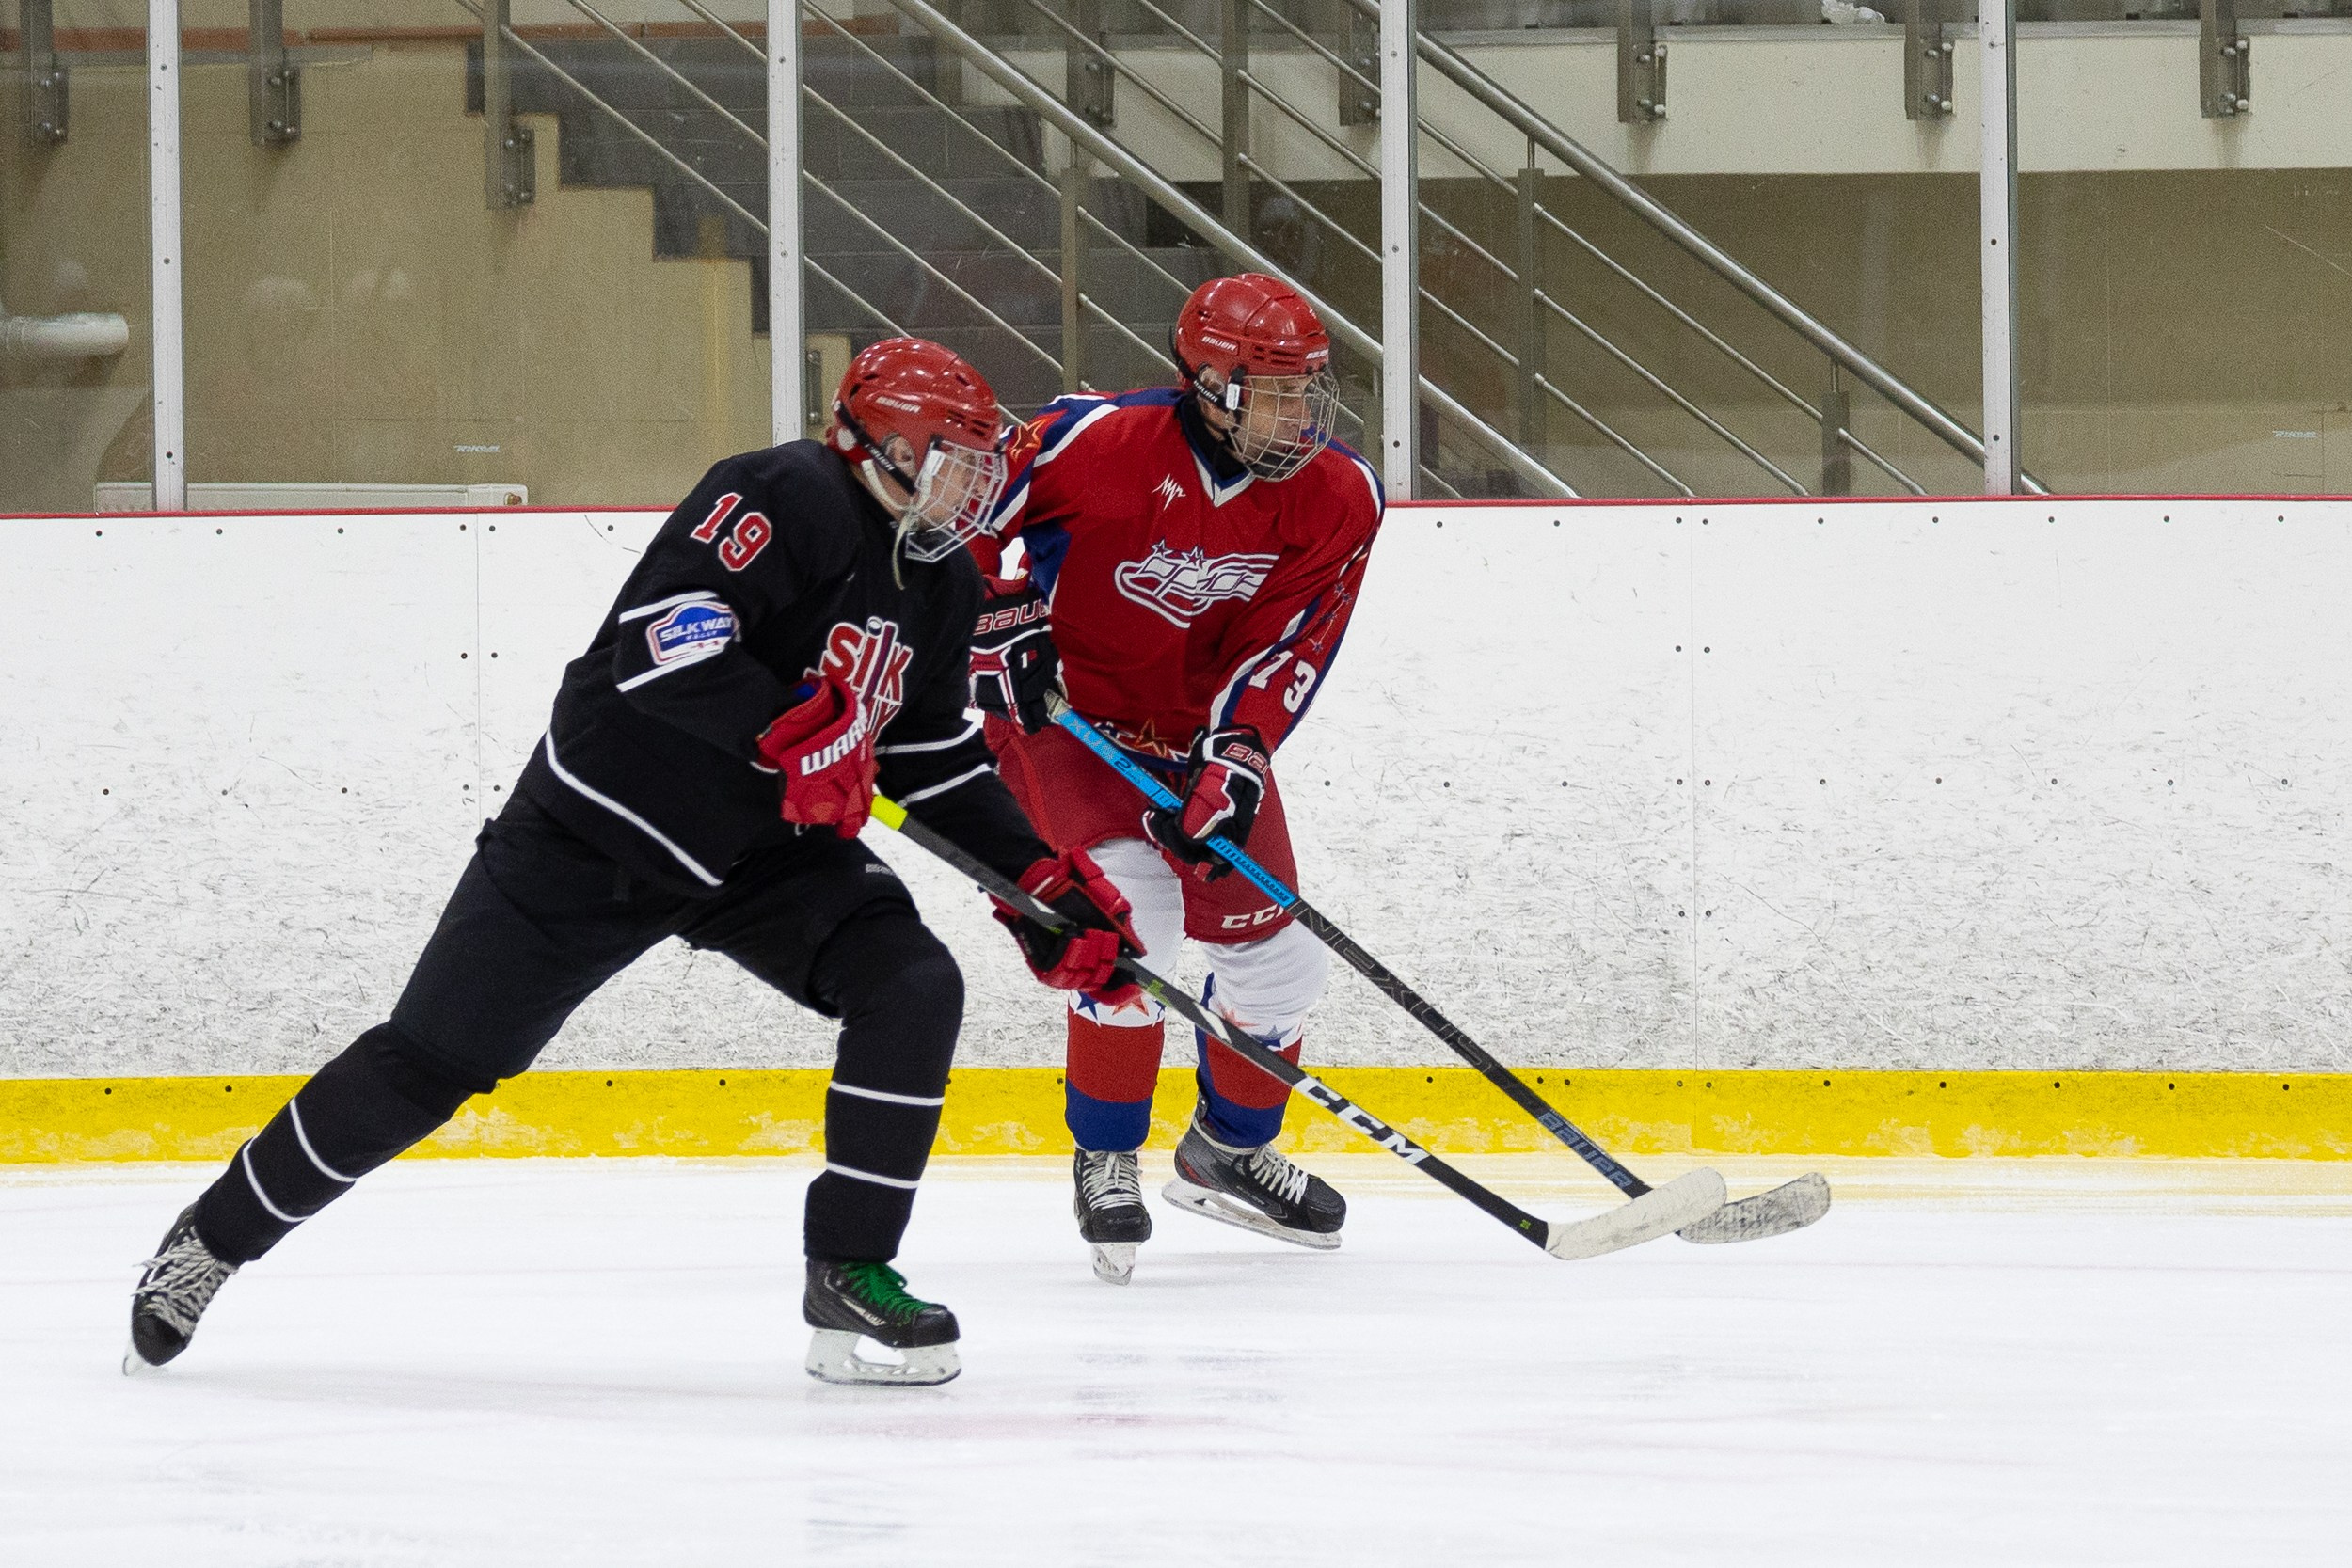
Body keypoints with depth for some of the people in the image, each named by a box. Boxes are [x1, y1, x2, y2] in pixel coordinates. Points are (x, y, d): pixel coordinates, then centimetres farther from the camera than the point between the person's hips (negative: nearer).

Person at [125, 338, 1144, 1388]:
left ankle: (850, 1274, -8)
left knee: (914, 989, -16)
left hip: (764, 854, 7)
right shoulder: (787, 499, -19)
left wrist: (1046, 885, 6)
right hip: (599, 828, -7)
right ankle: (214, 1238, 14)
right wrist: (791, 731, -39)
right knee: (426, 1063, -3)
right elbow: (663, 632, -32)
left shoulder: (941, 584, 7)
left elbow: (944, 767, 15)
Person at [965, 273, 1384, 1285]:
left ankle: (1229, 1152, 34)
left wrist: (1235, 758, -25)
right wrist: (1000, 627, -17)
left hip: (1204, 726, 5)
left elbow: (1291, 645, -13)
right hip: (1064, 714, -5)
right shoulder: (1096, 444, -26)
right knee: (1134, 913, -25)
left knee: (1273, 948, 5)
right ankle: (1105, 1162, -5)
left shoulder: (1338, 500, -12)